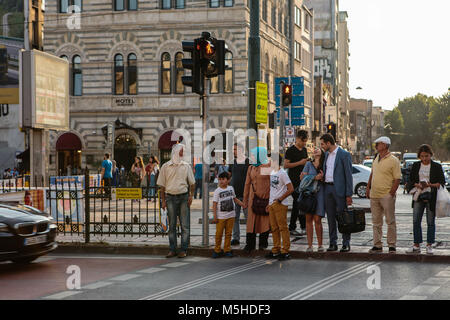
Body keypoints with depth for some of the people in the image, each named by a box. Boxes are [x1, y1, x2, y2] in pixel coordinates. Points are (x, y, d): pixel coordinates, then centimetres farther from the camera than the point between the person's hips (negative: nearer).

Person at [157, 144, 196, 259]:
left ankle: (184, 249, 5)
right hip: (170, 197, 0)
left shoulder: (186, 166, 7)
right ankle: (172, 249, 11)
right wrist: (163, 200, 3)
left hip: (183, 197, 0)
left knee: (185, 225, -1)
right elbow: (162, 185, 7)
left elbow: (192, 183, 11)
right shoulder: (166, 166, 5)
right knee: (172, 225, 4)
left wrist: (191, 196, 0)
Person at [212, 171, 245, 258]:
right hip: (220, 217, -4)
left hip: (230, 215, 4)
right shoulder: (217, 191, -5)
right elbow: (214, 204, -7)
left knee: (228, 233, 6)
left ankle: (227, 250, 13)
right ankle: (217, 250, 9)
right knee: (219, 234, -1)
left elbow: (235, 199, 23)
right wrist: (215, 217, -12)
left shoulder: (231, 188, 8)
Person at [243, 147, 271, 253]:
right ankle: (250, 244, 5)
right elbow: (247, 184, 14)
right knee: (251, 221, 0)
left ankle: (263, 242, 17)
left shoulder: (269, 166, -4)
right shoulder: (251, 168, 11)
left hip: (266, 198, -4)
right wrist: (245, 200, 13)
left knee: (265, 222, 3)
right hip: (253, 199, 4)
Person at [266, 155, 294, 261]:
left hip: (280, 204, -9)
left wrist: (280, 199, -13)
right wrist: (269, 203, 16)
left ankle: (285, 251, -4)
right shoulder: (272, 173, 14)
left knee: (283, 227, -6)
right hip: (272, 204, 9)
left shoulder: (282, 174, -12)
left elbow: (291, 189, -17)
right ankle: (276, 251, 19)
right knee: (274, 228, 12)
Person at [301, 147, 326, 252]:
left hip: (319, 193, -1)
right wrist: (315, 178, -9)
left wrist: (321, 178, -13)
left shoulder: (324, 166, 10)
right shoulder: (309, 164, 11)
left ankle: (320, 245, 2)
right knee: (309, 219, -2)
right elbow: (302, 177, 4)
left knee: (317, 219, -7)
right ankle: (309, 245, 1)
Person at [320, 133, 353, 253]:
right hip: (328, 188, 7)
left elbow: (348, 175, -10)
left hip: (339, 189, -7)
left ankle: (346, 244, 4)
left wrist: (349, 194, -13)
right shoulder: (326, 154, 13)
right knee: (331, 217, 8)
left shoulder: (344, 154, -8)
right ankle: (333, 243, 13)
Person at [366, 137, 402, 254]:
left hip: (387, 196, -7)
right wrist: (368, 188, 15)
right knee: (376, 222, 9)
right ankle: (377, 245, 15)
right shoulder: (376, 158, 13)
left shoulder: (393, 160, -8)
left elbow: (398, 178, -10)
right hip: (374, 195, 7)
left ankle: (392, 245, 6)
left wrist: (391, 193, -15)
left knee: (390, 221, -1)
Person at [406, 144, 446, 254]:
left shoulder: (437, 167, 1)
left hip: (431, 198, -3)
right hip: (418, 197, 3)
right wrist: (418, 185, -10)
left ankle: (429, 245, 11)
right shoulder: (416, 166, 9)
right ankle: (416, 245, 8)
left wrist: (430, 185, -16)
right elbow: (411, 181, 11)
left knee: (431, 222, 2)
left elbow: (442, 182, 0)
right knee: (416, 221, 1)